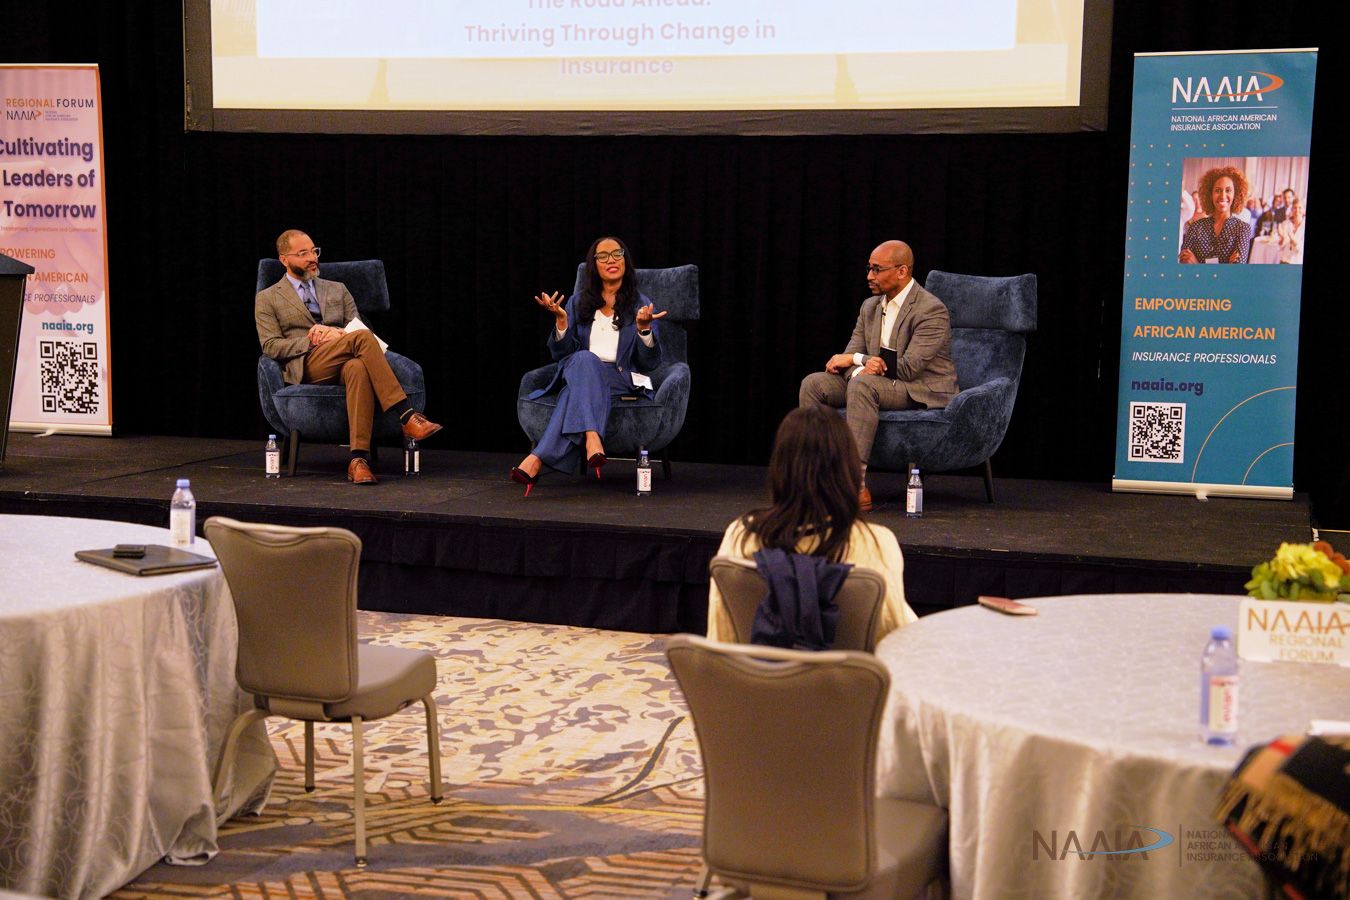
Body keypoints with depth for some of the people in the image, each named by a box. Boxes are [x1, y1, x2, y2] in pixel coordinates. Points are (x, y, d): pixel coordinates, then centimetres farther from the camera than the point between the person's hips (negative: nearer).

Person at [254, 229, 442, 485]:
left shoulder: (337, 290, 28)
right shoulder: (267, 299, 17)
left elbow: (358, 327, 19)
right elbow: (270, 346, 4)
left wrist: (338, 334, -4)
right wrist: (313, 341, -9)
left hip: (343, 364, 3)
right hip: (306, 367, -3)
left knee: (358, 368, -39)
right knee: (362, 337, -33)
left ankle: (359, 458, -49)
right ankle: (407, 417, -40)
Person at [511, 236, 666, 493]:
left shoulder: (640, 306, 9)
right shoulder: (578, 303, 14)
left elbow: (650, 363, 2)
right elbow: (561, 354, 8)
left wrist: (644, 327, -17)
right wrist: (561, 320, -9)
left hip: (623, 380, -1)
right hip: (581, 373, 1)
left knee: (577, 391, -36)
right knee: (584, 359, -37)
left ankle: (539, 458, -47)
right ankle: (592, 438, -57)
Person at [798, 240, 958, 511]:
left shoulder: (932, 311, -14)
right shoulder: (870, 307, 11)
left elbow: (908, 367, -22)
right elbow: (850, 354, 7)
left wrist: (855, 359, -13)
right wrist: (859, 368, -20)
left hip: (923, 391, -8)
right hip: (876, 383, 8)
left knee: (863, 385, -36)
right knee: (813, 383, -11)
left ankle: (856, 485, -40)